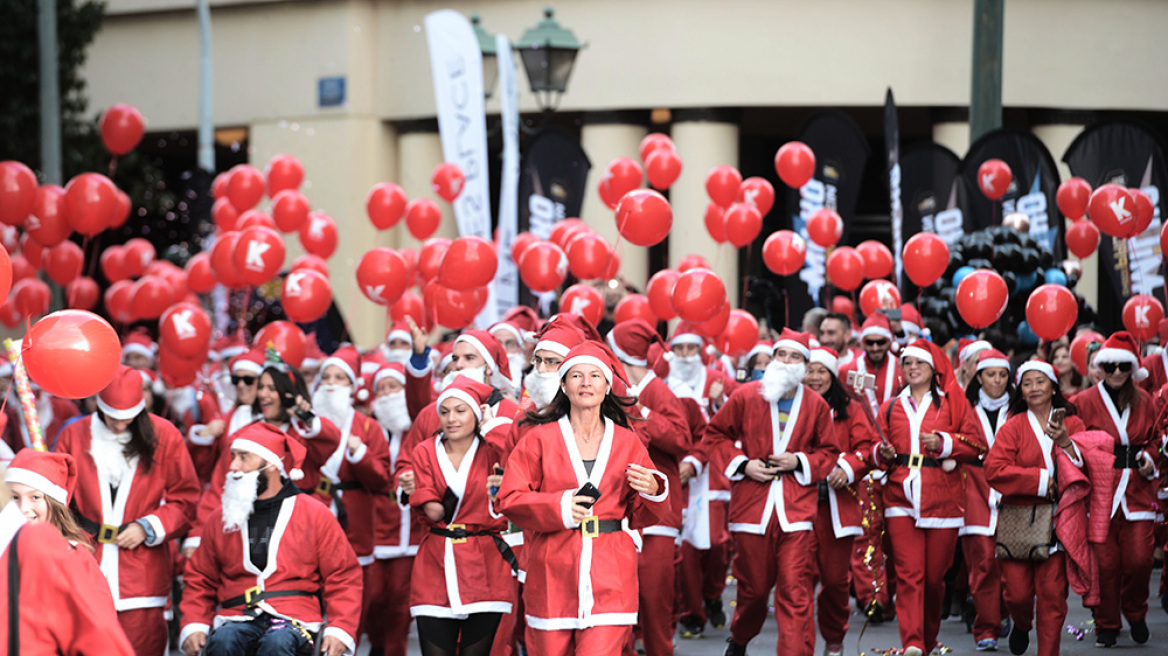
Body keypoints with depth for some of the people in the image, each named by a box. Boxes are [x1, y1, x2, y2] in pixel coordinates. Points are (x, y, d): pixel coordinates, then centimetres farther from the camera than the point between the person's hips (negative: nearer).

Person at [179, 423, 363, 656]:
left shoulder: (315, 514, 7)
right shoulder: (220, 520, 15)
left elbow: (344, 576, 6)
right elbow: (199, 580, 21)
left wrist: (339, 630, -9)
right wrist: (193, 626, 2)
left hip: (296, 618, -2)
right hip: (238, 617, 2)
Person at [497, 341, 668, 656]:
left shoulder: (628, 443, 9)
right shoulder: (539, 439, 4)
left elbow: (641, 516, 12)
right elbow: (510, 500, -1)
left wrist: (653, 491, -9)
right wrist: (559, 506, -14)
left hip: (609, 578, 0)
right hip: (552, 573, 0)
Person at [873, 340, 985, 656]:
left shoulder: (952, 402, 10)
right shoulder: (891, 407, 17)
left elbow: (975, 443, 4)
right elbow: (876, 449, 20)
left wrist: (943, 443, -10)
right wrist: (883, 453, -2)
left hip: (942, 498, -1)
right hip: (901, 497, 1)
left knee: (934, 576, 3)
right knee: (909, 573, -12)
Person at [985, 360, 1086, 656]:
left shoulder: (1071, 424, 9)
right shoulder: (1012, 427, 3)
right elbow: (994, 470, -9)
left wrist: (1065, 442, -14)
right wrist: (1041, 480, -13)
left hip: (1056, 519, 1)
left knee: (1052, 593, -6)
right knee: (1017, 592, -3)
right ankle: (1022, 625, 31)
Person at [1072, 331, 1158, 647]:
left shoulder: (1143, 401, 10)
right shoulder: (1084, 402, 0)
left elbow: (1152, 439, 21)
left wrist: (1149, 458, 2)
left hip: (1137, 489, 2)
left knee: (1139, 559, -5)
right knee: (1105, 563, -4)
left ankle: (1135, 612, 22)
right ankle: (1107, 626, 12)